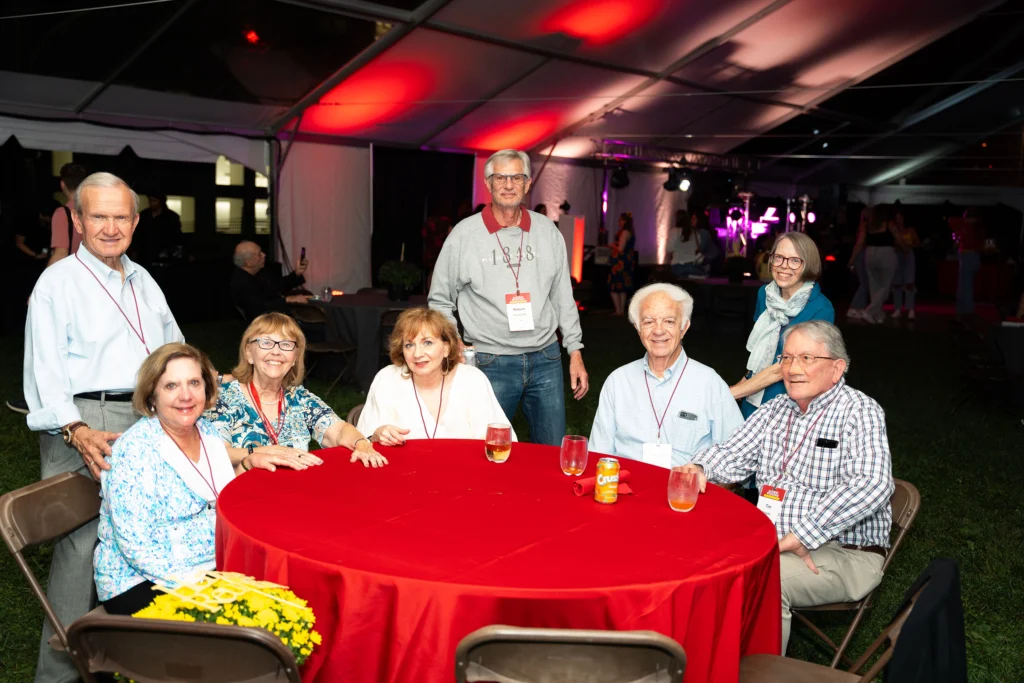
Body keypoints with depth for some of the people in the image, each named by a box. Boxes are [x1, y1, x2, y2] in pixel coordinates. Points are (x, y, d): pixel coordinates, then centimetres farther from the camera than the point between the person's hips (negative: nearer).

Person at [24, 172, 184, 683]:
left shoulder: (143, 280, 19)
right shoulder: (58, 282, -2)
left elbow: (174, 349, 28)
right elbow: (45, 371, -10)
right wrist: (77, 431, -22)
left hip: (146, 422, 6)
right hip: (83, 426, -6)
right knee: (81, 542, -10)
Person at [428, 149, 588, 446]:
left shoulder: (548, 231, 6)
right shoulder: (465, 234, -4)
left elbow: (563, 297, 11)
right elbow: (440, 301, 3)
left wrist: (575, 352, 8)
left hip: (546, 360, 3)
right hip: (491, 363, -3)